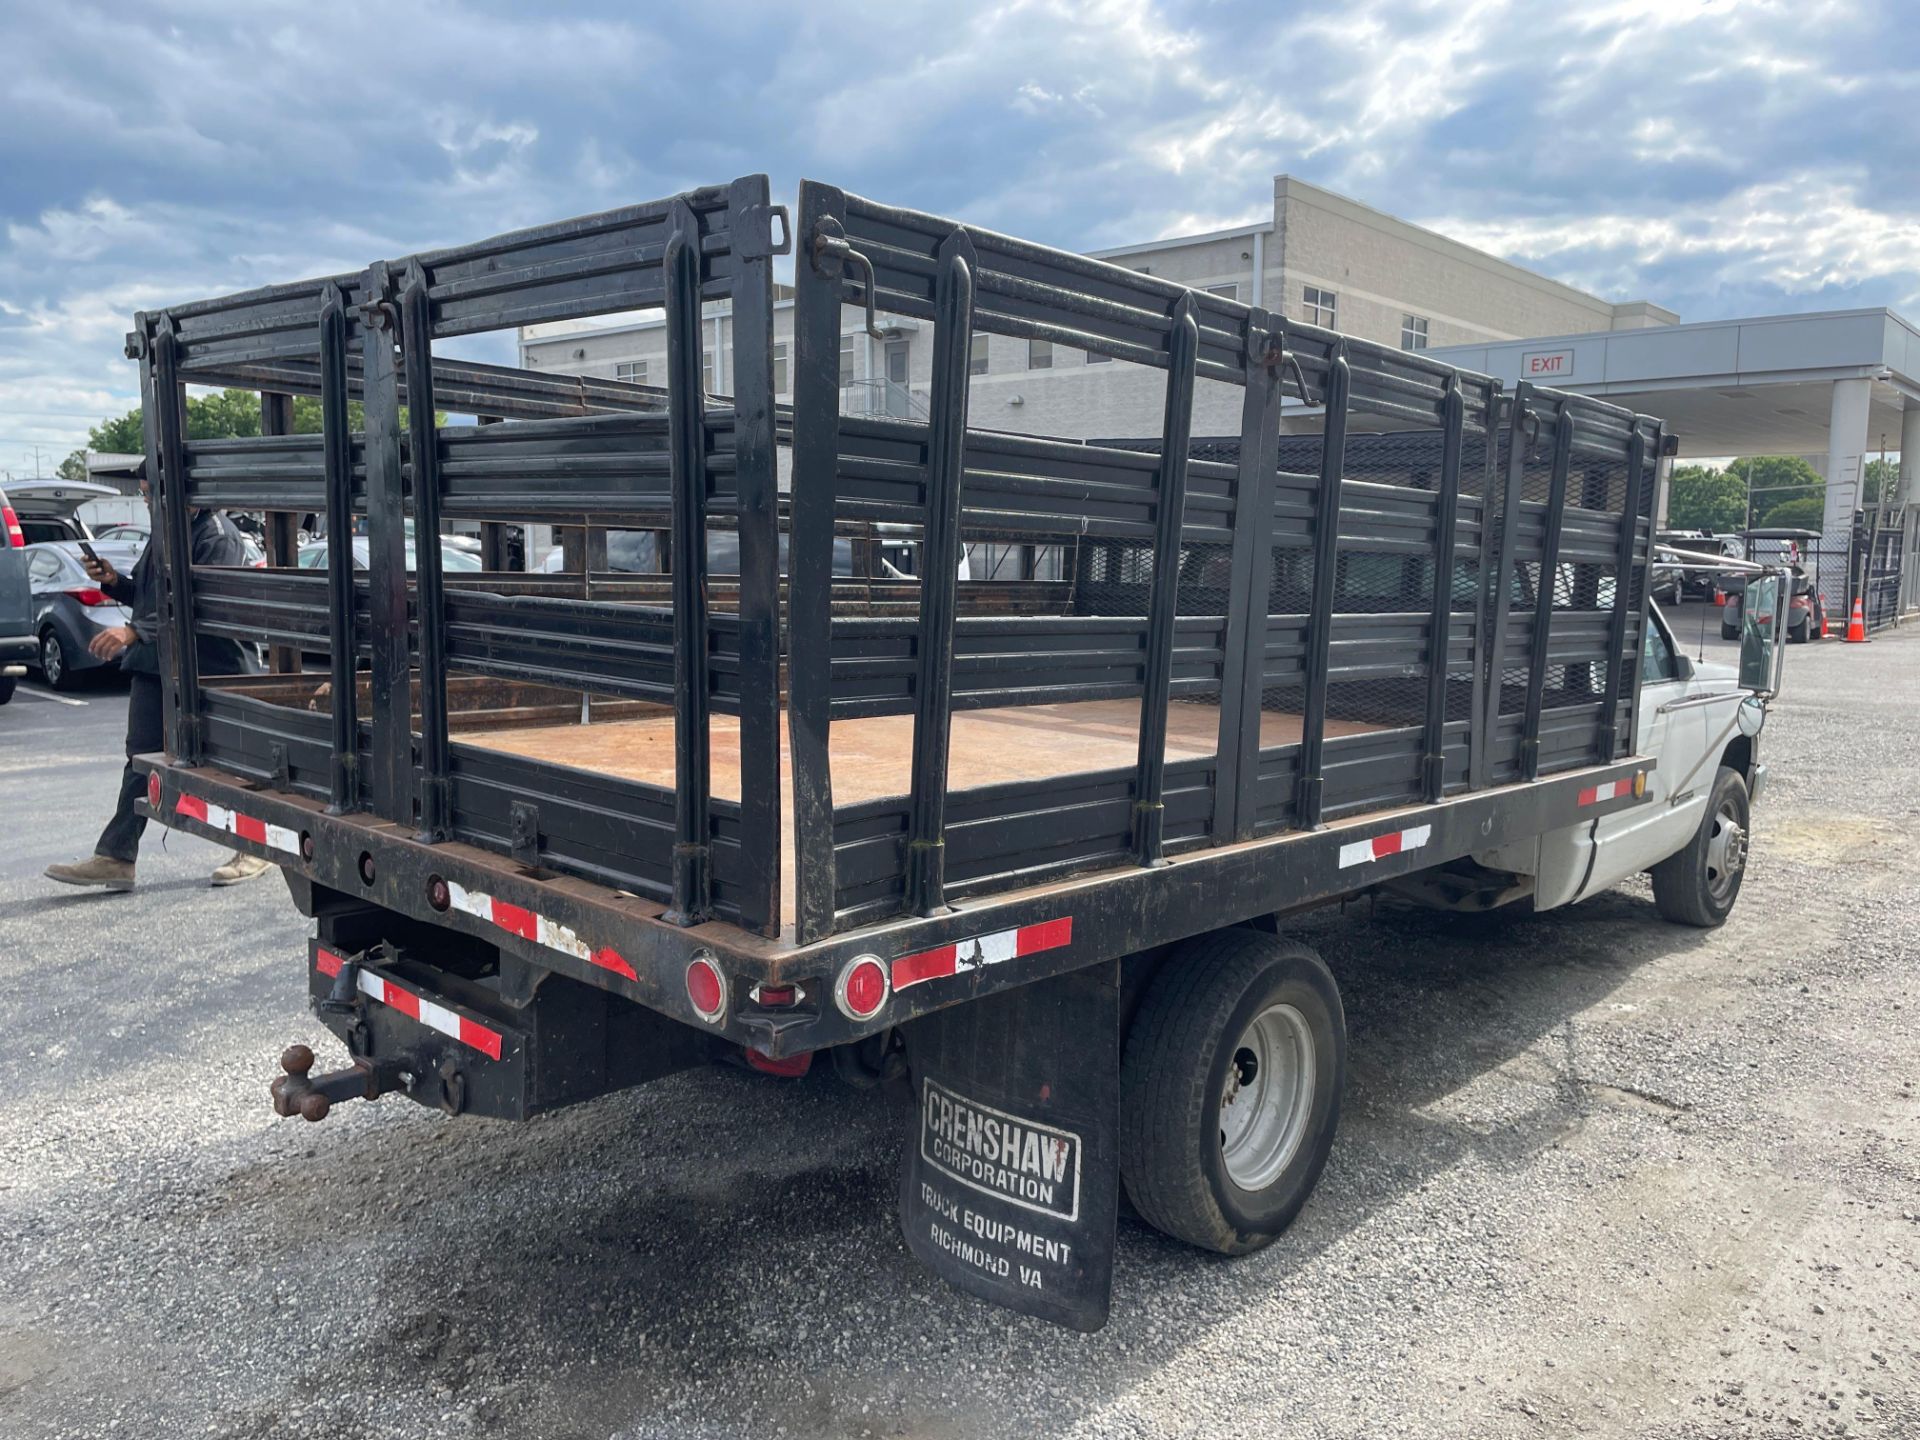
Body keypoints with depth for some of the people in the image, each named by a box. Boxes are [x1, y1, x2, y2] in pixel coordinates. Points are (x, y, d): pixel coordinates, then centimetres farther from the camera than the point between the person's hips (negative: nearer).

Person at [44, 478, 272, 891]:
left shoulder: (217, 537, -14)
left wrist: (135, 631, -29)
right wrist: (113, 581, 4)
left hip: (206, 670, -8)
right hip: (153, 667, 8)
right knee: (141, 760, 6)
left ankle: (255, 850, 17)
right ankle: (115, 858, 9)